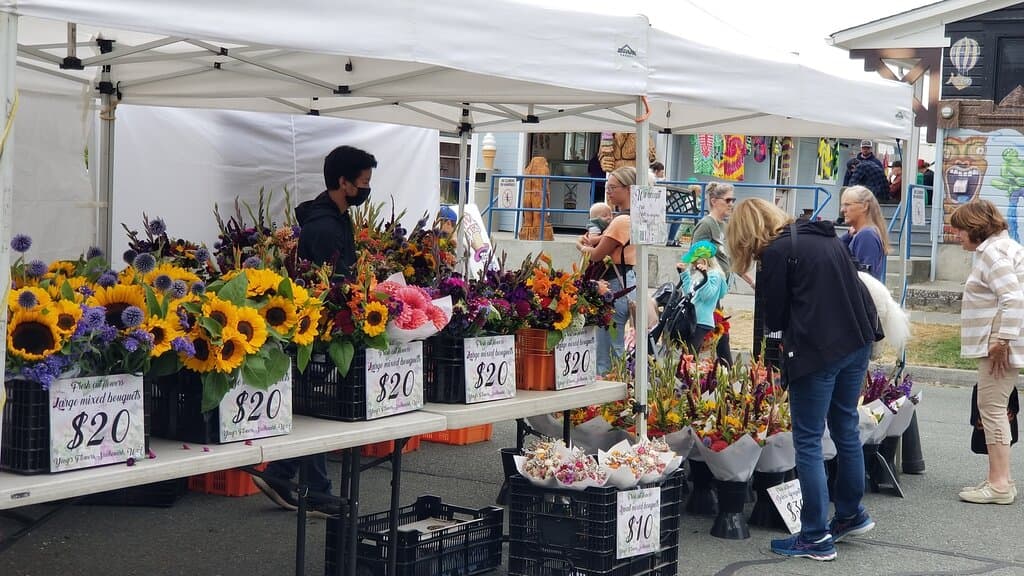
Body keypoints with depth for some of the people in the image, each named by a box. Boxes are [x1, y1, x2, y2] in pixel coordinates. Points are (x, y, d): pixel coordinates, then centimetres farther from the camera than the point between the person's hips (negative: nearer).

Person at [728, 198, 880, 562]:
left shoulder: (776, 252, -8)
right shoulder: (826, 237, 15)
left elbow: (774, 318, -3)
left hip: (817, 351, -8)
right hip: (857, 342, 8)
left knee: (808, 442, 0)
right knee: (846, 429, 21)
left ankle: (817, 538, 3)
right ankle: (851, 515, 35)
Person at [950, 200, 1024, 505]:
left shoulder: (992, 252, -14)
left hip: (998, 345, -11)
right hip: (998, 343, 11)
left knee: (992, 408, -7)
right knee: (994, 409, 13)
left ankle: (999, 484, -5)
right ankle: (999, 480, 18)